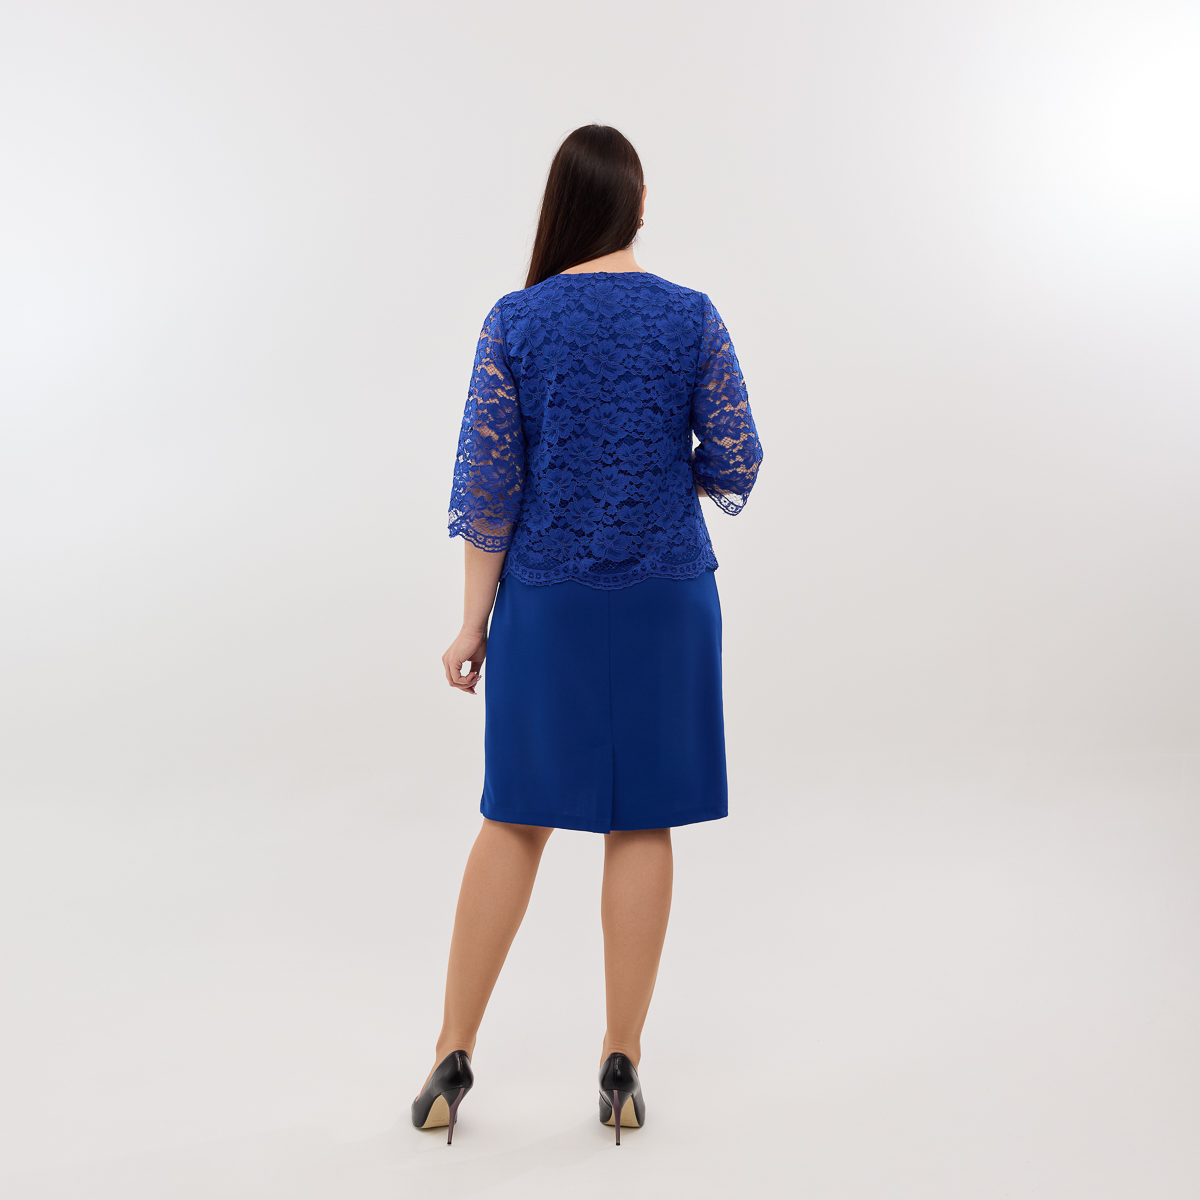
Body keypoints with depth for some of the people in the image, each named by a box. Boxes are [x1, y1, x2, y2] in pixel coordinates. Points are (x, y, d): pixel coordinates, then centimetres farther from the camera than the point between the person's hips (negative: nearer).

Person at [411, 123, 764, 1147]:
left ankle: (454, 1058, 19)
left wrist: (474, 620, 2)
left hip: (545, 598, 0)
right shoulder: (692, 316, -2)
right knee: (641, 824, 8)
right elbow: (734, 466, -2)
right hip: (664, 597, 0)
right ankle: (622, 1067, 19)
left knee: (516, 818, 11)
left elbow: (488, 483, -4)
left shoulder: (515, 321, -3)